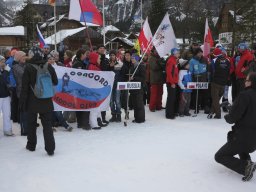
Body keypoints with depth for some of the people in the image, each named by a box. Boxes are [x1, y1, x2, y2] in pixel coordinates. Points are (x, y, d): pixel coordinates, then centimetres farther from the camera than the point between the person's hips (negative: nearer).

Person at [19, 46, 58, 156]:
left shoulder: (29, 68, -12)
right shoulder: (49, 67, -2)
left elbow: (25, 87, -11)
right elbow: (55, 82, 7)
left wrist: (22, 102, -5)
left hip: (32, 102, -2)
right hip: (46, 102, 2)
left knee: (31, 123, 15)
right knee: (47, 124, 6)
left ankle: (31, 145, 28)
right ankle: (50, 148, 2)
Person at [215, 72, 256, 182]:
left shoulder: (245, 95, -16)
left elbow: (232, 118, -18)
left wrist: (227, 117, 4)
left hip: (245, 137, -8)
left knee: (219, 156, 5)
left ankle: (245, 166, -12)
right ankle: (246, 161, 21)